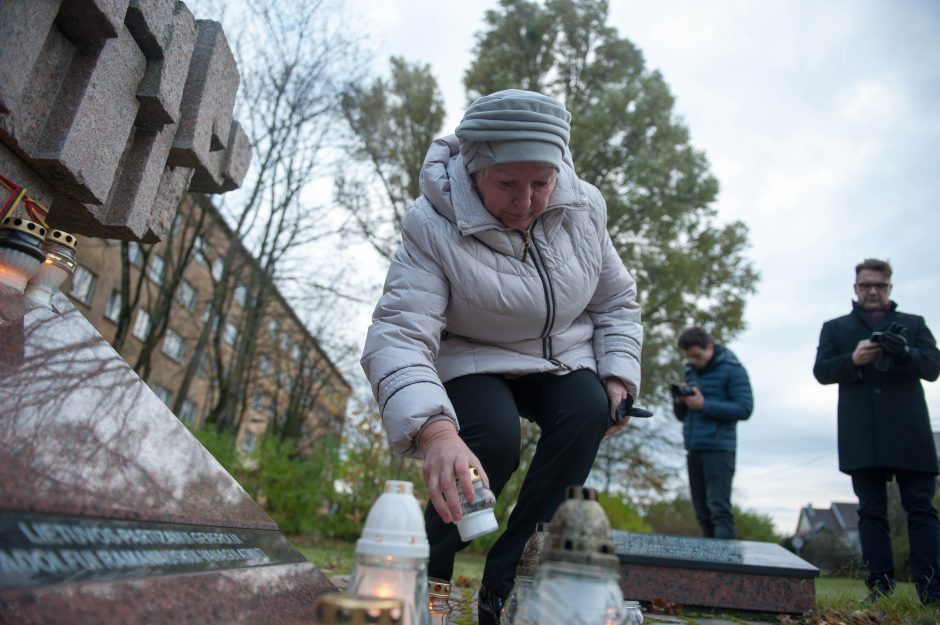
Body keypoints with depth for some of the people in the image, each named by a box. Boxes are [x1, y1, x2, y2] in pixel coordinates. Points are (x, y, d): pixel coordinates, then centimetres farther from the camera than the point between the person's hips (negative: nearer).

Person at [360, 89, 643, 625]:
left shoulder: (584, 207, -11)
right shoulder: (434, 226, -26)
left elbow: (617, 302, 3)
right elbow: (399, 335, -37)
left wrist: (618, 380, -10)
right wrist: (434, 430, -54)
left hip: (562, 360, 4)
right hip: (472, 365, -4)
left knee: (588, 411, -26)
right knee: (496, 437, -32)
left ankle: (505, 580, -16)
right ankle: (428, 572, -5)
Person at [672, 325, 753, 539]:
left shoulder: (732, 369, -2)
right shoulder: (691, 370, 16)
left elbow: (745, 409, -11)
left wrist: (704, 405, -16)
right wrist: (679, 402, -3)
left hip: (718, 449, -6)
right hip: (693, 449, 6)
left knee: (719, 509, -9)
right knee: (702, 513, 8)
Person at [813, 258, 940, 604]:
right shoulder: (835, 327, 16)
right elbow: (821, 371, 6)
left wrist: (905, 353, -17)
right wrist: (853, 359, -13)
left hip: (909, 432, 0)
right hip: (862, 435, 0)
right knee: (871, 511, 3)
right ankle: (880, 586, 6)